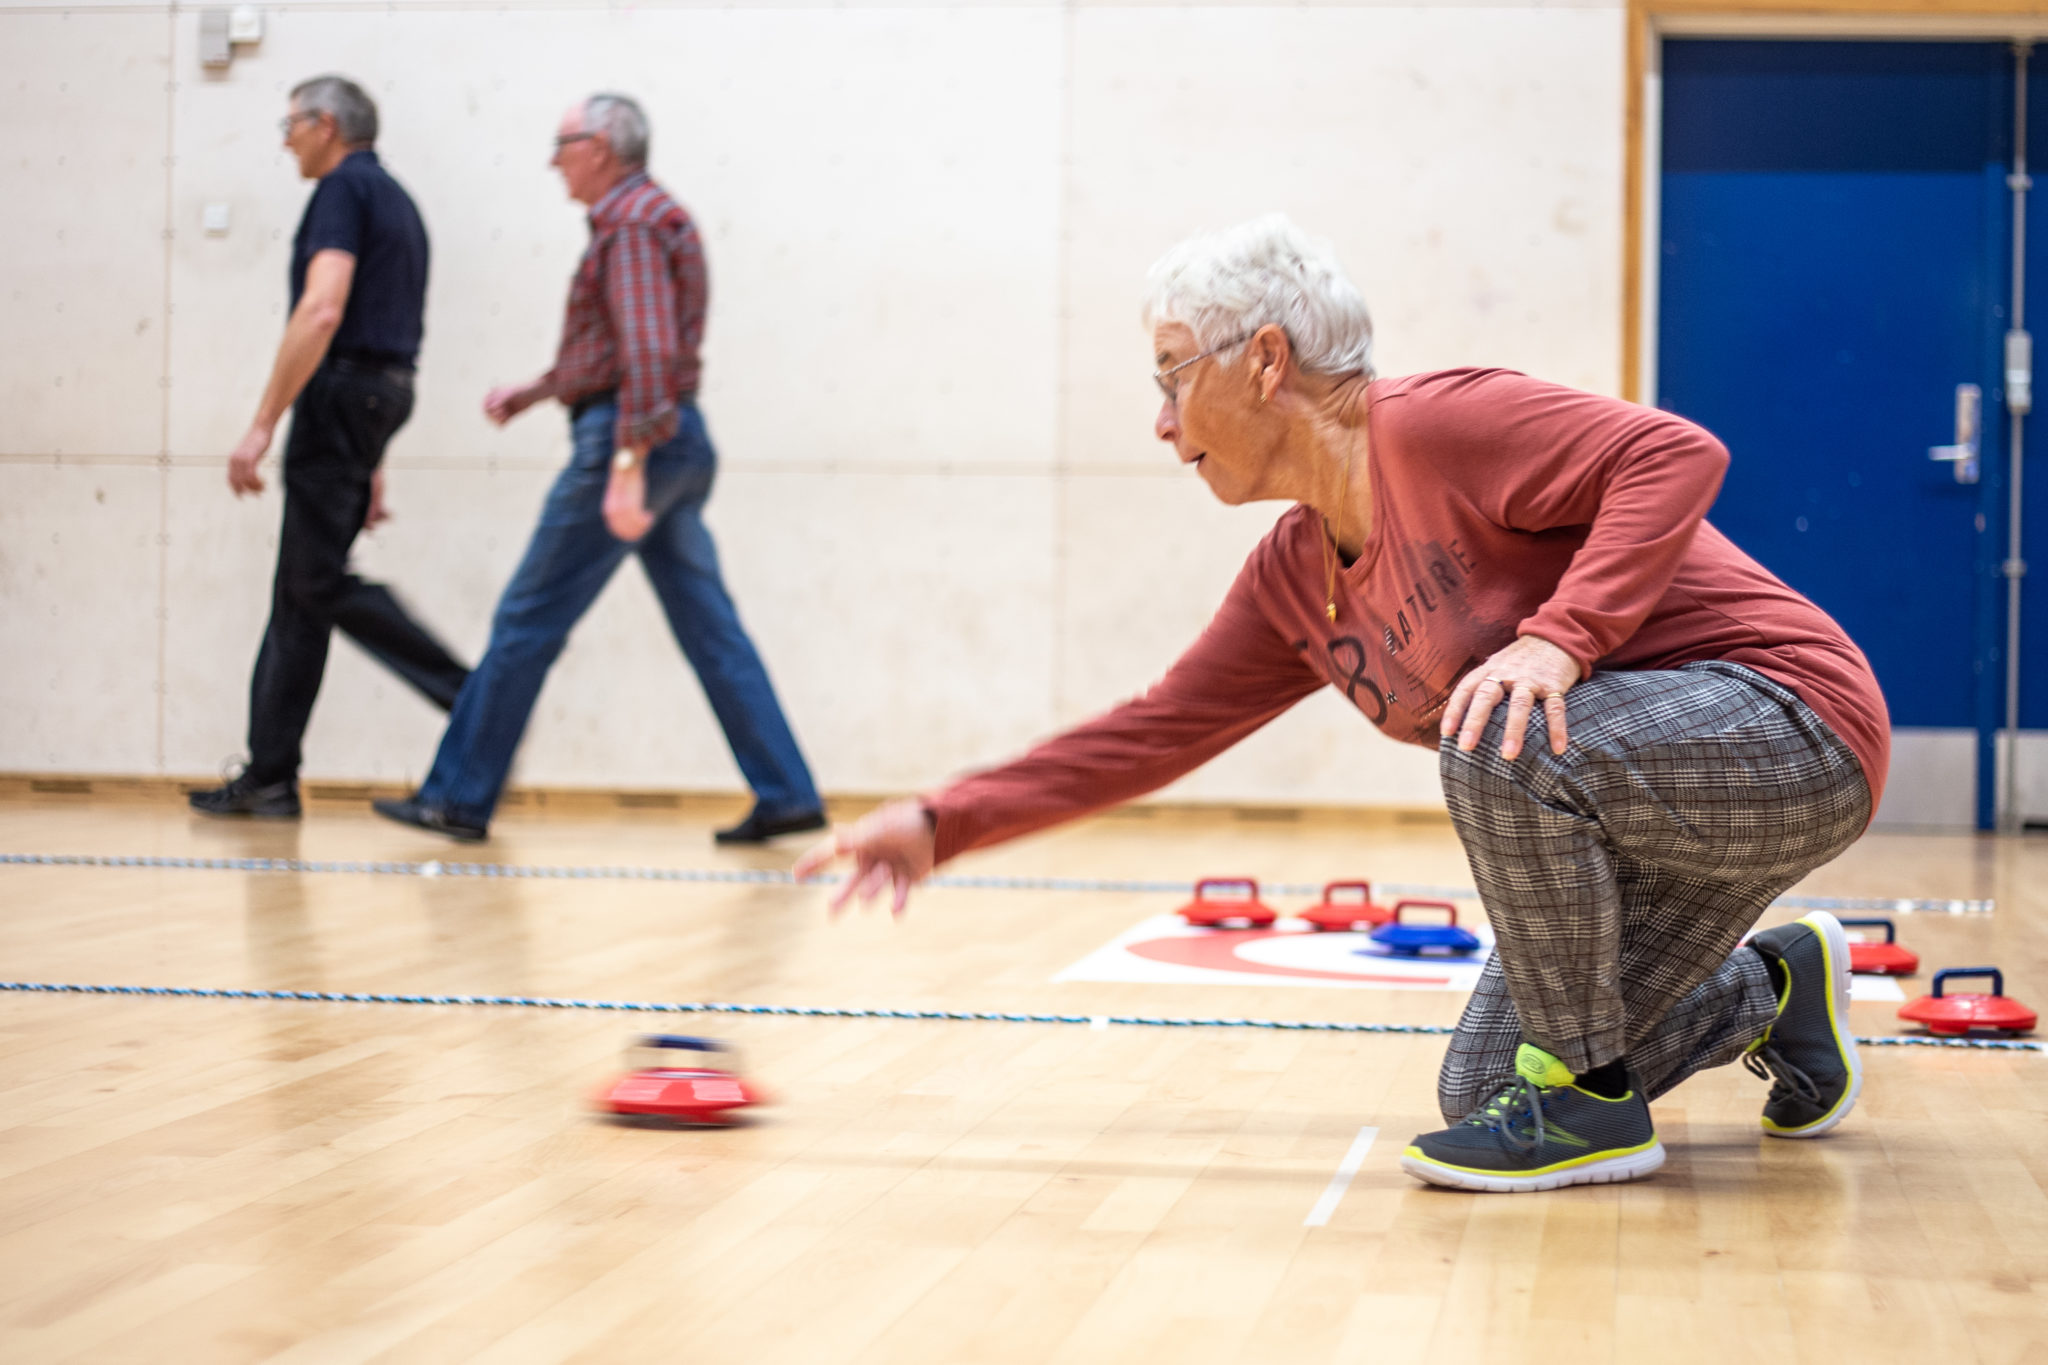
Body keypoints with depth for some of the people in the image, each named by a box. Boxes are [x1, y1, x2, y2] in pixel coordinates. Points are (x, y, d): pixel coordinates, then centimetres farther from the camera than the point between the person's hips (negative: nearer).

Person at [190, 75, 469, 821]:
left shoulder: (344, 189, -8)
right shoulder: (396, 202, 22)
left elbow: (321, 311, -21)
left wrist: (262, 424, -22)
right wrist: (371, 464, 24)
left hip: (338, 394, -10)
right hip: (381, 394, 10)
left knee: (320, 583, -9)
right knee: (298, 591, 9)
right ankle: (269, 777, 9)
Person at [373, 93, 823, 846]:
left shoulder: (632, 223, -11)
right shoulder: (648, 217, 21)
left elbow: (648, 349, -23)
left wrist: (628, 463, -30)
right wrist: (533, 391, 21)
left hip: (636, 440, -10)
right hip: (680, 444, 10)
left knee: (529, 619, -3)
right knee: (710, 628, 7)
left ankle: (459, 797, 2)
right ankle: (786, 795, 4)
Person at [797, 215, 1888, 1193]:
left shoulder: (1433, 426, -19)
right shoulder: (1293, 582, 8)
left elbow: (1678, 455, -27)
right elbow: (1155, 731, 12)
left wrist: (1559, 638, -37)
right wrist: (942, 826, 9)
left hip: (1786, 725, -9)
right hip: (1636, 812, 9)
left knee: (1503, 734, -35)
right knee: (1480, 1094, 4)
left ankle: (1591, 1105, -15)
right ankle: (1774, 990, 25)